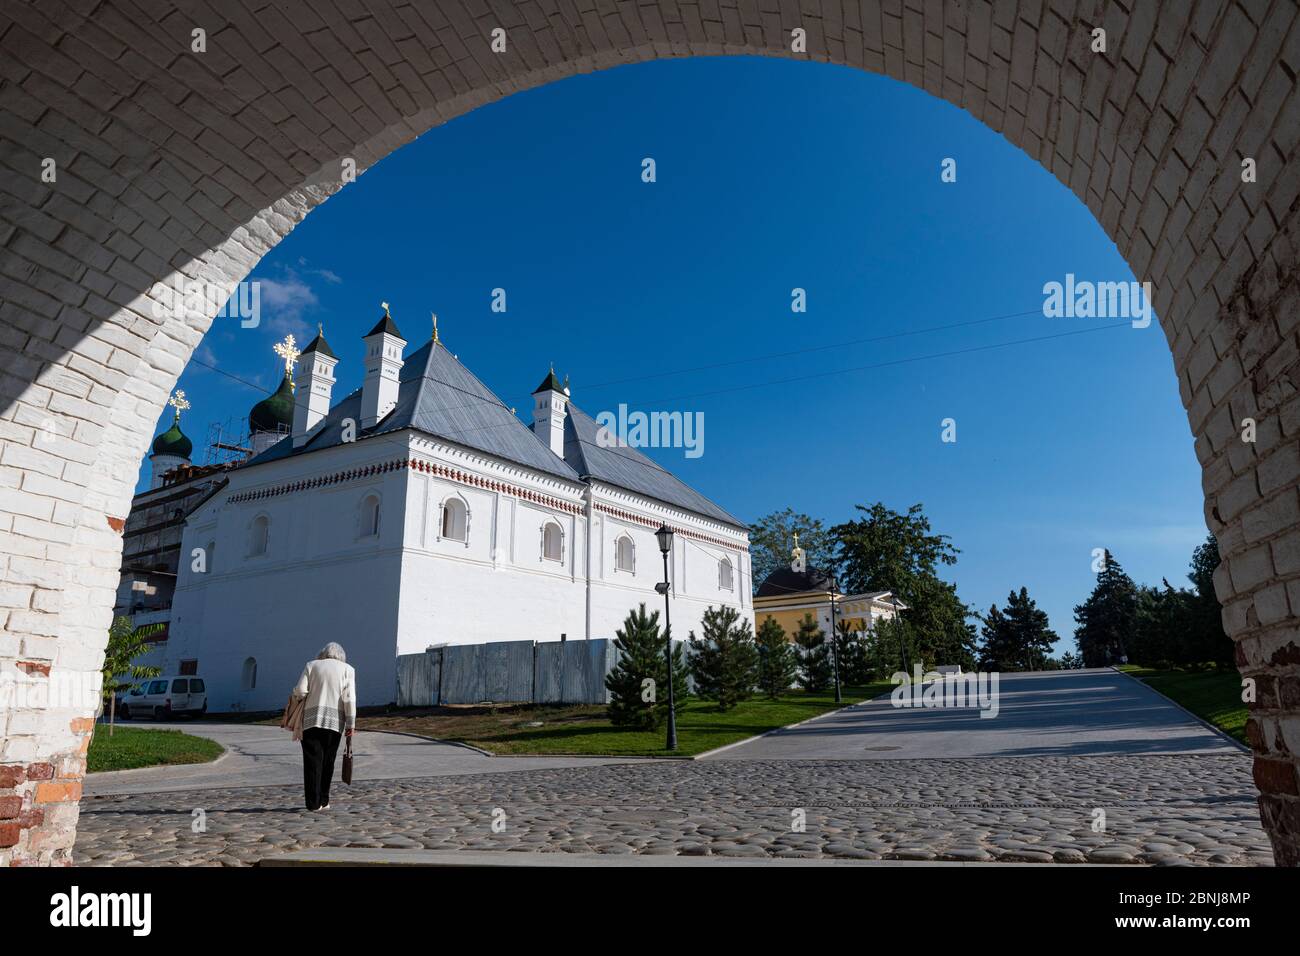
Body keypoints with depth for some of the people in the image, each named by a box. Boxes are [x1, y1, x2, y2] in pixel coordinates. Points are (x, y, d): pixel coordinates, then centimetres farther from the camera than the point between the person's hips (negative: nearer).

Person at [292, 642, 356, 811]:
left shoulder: (311, 665, 10)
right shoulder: (347, 669, 8)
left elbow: (300, 691, -2)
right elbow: (349, 697, -2)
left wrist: (296, 695, 20)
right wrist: (351, 722, -2)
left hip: (311, 719, 0)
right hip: (335, 721, 0)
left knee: (313, 761, 2)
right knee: (327, 761, 11)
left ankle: (313, 803, -1)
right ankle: (323, 801, 15)